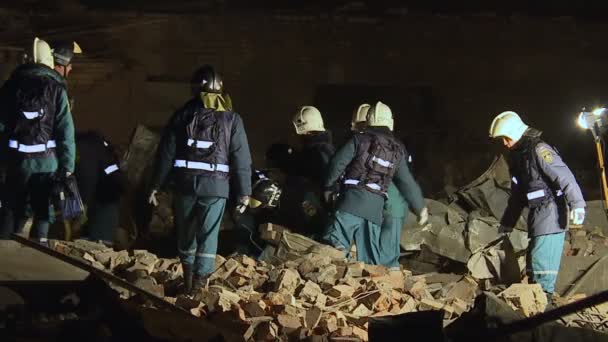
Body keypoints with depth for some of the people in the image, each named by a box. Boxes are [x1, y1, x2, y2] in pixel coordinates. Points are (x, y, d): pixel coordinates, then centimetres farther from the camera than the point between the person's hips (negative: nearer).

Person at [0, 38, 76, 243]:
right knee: (43, 208, 11)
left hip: (18, 157, 1)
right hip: (47, 160, -1)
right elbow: (66, 130, -6)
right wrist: (67, 165, -4)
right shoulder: (56, 88, -2)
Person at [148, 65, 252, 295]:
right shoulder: (231, 119, 2)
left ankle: (189, 280, 25)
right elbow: (241, 159, 0)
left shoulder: (182, 116, 5)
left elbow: (166, 153, 5)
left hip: (185, 183, 2)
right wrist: (244, 193, 4)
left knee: (186, 233, 16)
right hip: (216, 185, -2)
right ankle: (199, 285, -6)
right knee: (208, 236, 0)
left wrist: (156, 185, 10)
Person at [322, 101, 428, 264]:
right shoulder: (397, 150, 15)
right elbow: (407, 183, 21)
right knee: (370, 256, 9)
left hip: (352, 201, -4)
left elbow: (338, 163, -4)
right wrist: (420, 207, 34)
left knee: (335, 246, -12)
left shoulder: (359, 139, 1)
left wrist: (328, 186, 13)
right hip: (375, 208, 4)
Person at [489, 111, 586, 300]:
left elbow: (564, 176, -23)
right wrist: (507, 223, 27)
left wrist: (577, 204, -31)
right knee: (534, 255, 12)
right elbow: (517, 194, 25)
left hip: (551, 212, -10)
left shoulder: (539, 150, -14)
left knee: (542, 254, -12)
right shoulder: (517, 156, 16)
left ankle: (544, 293, -8)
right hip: (537, 214, 10)